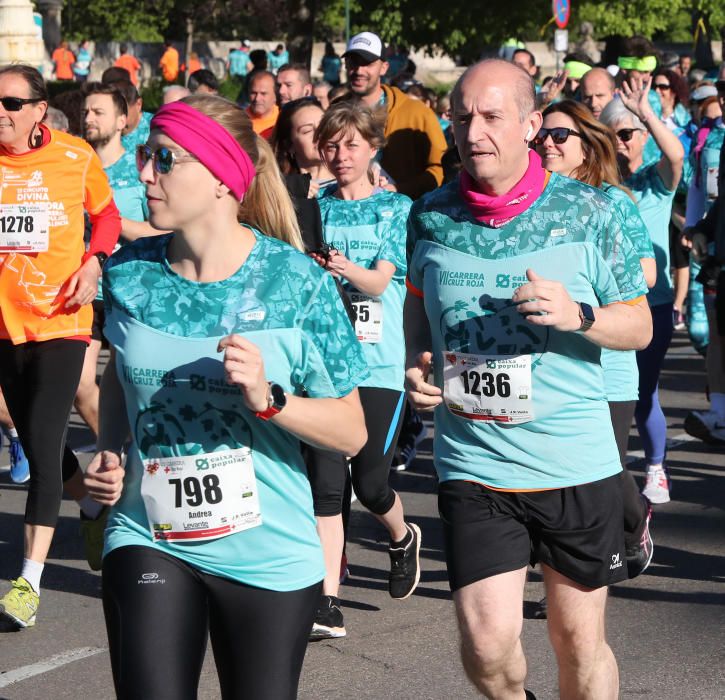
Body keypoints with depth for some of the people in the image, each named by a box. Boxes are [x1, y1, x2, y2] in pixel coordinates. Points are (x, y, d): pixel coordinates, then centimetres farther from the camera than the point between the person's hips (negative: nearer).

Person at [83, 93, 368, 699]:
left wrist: (267, 399, -25)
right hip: (148, 543, 2)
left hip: (268, 553, -2)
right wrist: (109, 455, 2)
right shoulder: (130, 273, -1)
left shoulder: (295, 283, -12)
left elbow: (351, 432, -9)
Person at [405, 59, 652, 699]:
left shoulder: (586, 212, -5)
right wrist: (416, 365, 0)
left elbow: (640, 326, 1)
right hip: (473, 464, 1)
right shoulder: (430, 216, 2)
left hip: (575, 463, -1)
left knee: (579, 640, 8)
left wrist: (577, 316, -19)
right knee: (487, 644, -8)